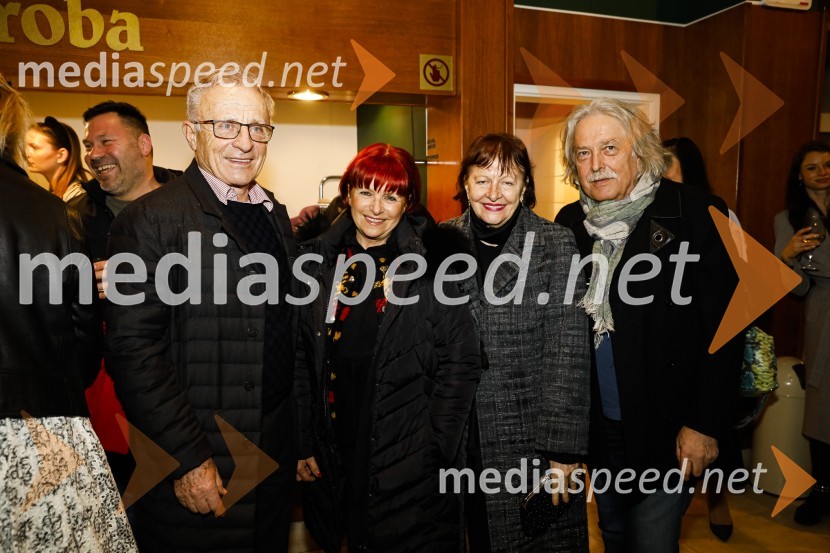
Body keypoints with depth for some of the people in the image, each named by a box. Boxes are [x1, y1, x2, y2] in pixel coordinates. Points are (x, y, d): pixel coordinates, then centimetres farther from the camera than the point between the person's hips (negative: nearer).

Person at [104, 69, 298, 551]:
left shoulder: (276, 216, 7)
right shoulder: (151, 219, -13)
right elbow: (133, 349, -17)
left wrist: (305, 439, 13)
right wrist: (187, 458, -17)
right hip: (192, 474, -6)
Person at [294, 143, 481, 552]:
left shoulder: (432, 263, -8)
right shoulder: (317, 260, 1)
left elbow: (461, 362, -7)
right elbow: (300, 360, 5)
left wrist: (436, 451, -10)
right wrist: (303, 444, 2)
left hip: (411, 462, -3)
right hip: (337, 463, 3)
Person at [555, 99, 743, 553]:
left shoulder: (695, 214, -11)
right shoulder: (570, 223, 2)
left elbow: (723, 328, -11)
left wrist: (705, 424, -12)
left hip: (665, 427, -4)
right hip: (597, 425, 5)